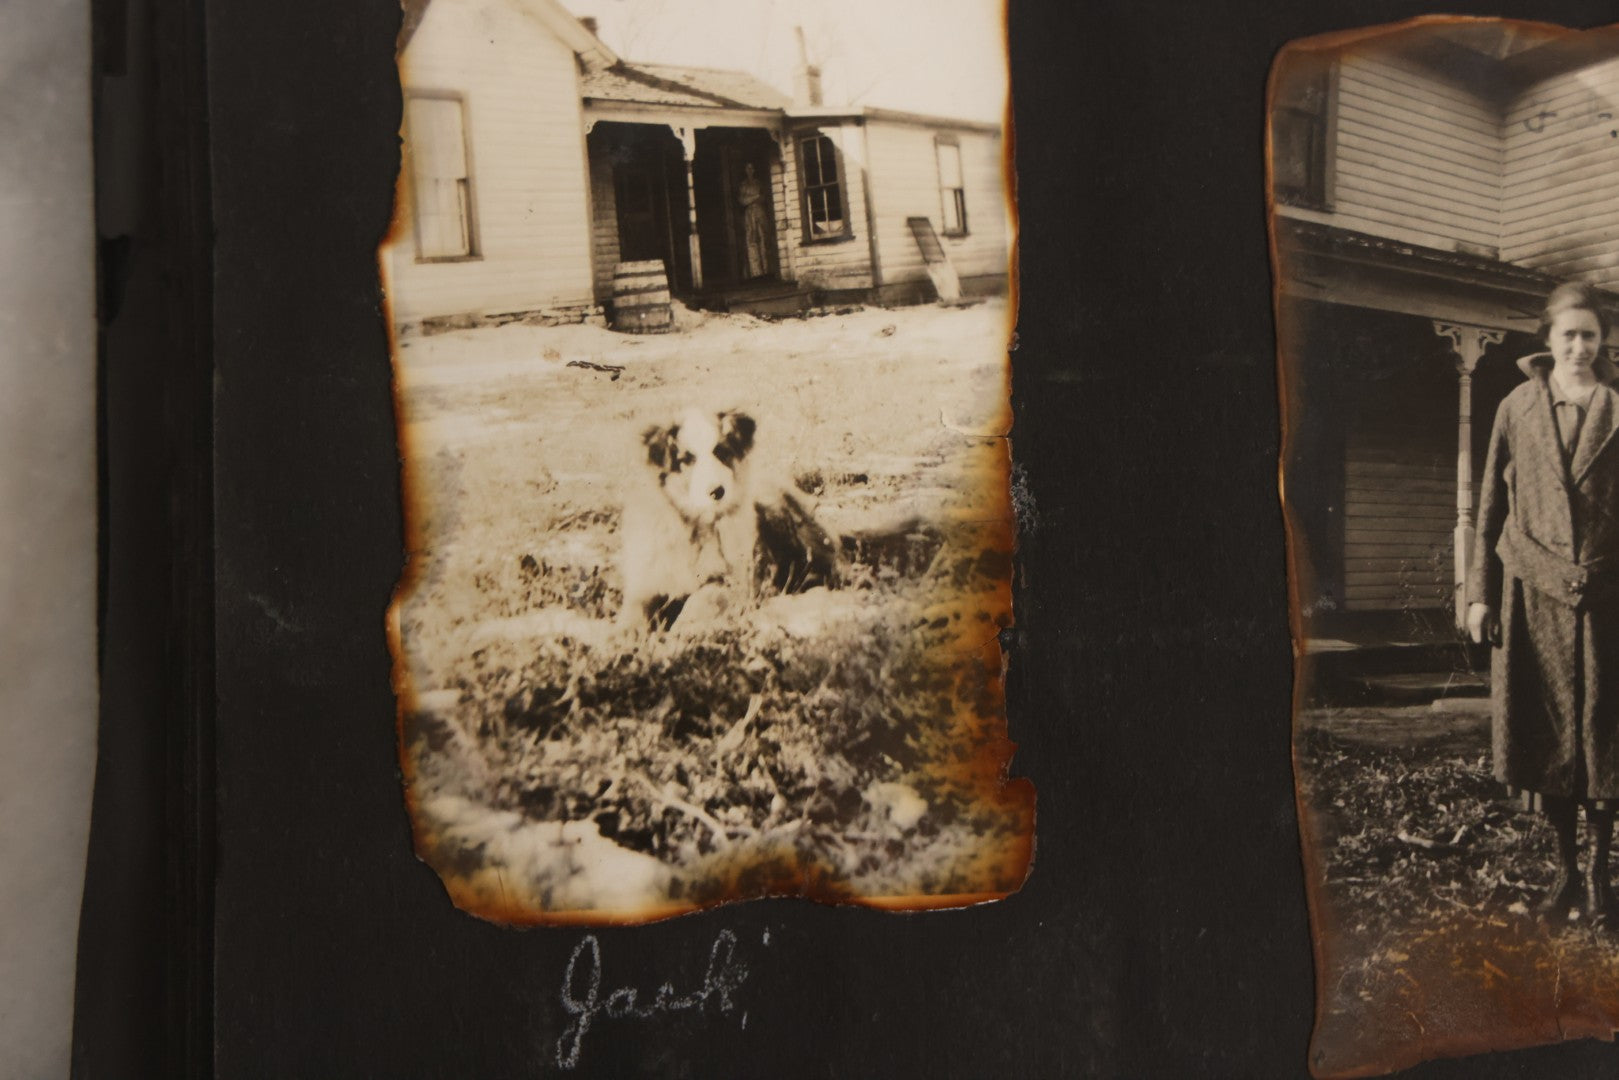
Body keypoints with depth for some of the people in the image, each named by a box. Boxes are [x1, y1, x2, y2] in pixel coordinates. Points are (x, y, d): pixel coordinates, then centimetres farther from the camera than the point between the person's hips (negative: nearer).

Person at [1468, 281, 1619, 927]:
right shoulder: (1517, 408, 5)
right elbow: (1492, 505, 6)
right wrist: (1480, 592, 2)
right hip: (1533, 593, 1)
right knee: (1547, 734, 5)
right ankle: (1565, 870, 18)